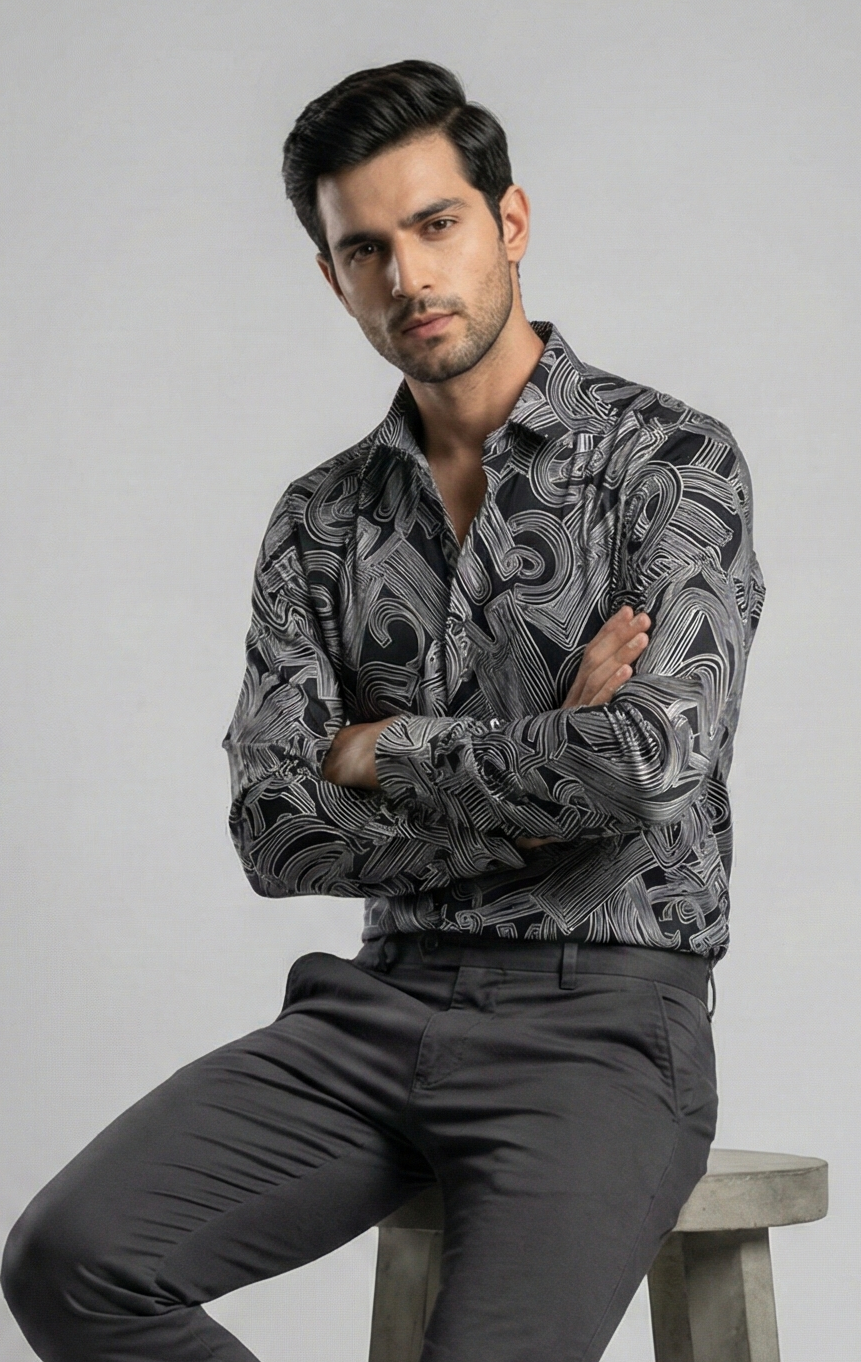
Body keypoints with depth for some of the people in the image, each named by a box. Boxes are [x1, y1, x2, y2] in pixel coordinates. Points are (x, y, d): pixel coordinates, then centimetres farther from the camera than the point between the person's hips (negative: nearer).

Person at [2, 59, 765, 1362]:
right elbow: (277, 834, 1)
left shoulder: (670, 460, -3)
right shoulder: (320, 523, 12)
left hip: (602, 1018, -4)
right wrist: (533, 793, -10)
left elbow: (654, 757, -19)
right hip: (379, 1006, 4)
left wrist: (385, 748, -5)